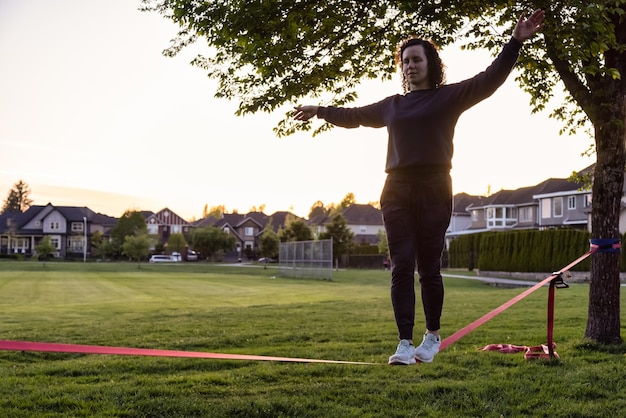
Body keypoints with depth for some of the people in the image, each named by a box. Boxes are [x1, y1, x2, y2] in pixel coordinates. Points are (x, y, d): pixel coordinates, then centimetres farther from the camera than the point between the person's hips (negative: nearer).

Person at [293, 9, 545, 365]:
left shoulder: (449, 96, 6)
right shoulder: (392, 105, 19)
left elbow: (489, 79, -6)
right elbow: (354, 115, 34)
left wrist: (516, 42, -15)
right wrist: (321, 111, 42)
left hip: (434, 190, -3)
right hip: (397, 190, 4)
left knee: (428, 268, 1)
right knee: (402, 267, -3)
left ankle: (433, 336, 20)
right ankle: (405, 344, -2)